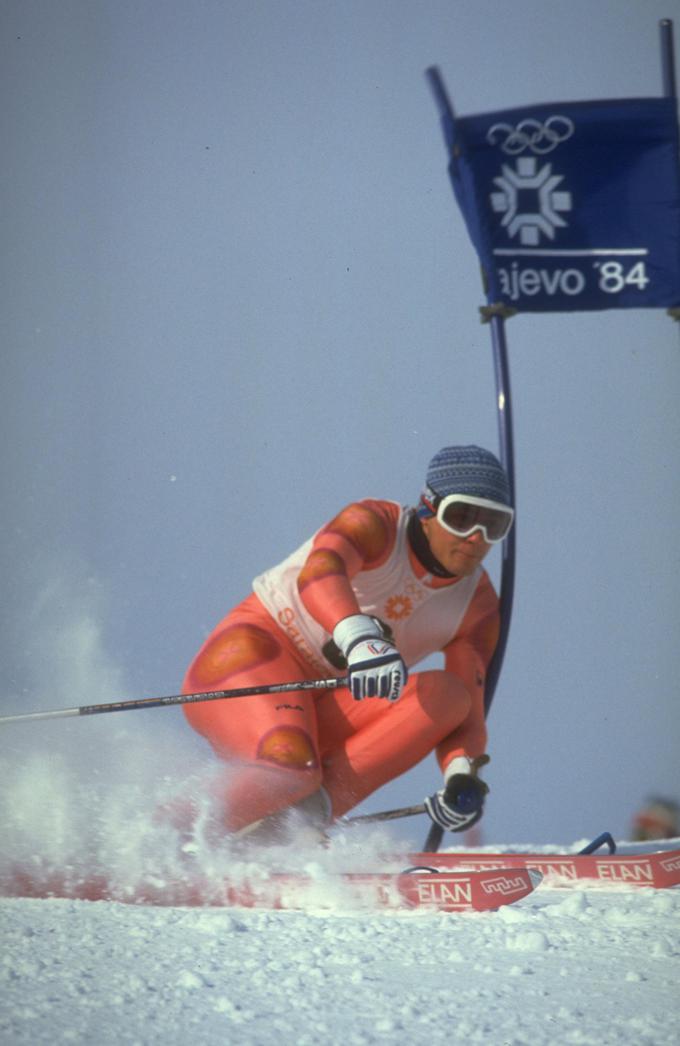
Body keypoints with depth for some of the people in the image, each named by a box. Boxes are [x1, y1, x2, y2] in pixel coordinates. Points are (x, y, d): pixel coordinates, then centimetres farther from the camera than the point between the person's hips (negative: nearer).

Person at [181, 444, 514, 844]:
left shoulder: (478, 605, 1)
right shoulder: (376, 524, -15)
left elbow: (466, 710, -5)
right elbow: (319, 572, -37)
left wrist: (462, 776, -28)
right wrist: (359, 638, -58)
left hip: (325, 712, 6)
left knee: (446, 694, -22)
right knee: (290, 770, -37)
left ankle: (305, 811, -29)